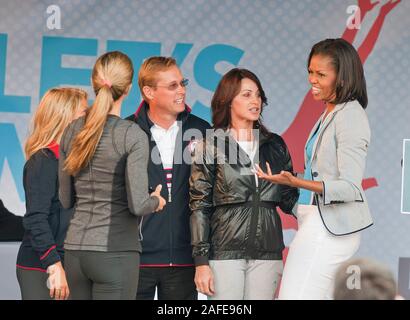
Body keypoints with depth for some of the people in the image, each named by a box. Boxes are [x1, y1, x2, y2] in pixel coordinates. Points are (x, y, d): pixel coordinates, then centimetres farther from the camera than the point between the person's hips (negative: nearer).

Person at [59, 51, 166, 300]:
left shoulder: (73, 131, 6)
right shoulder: (133, 135, -11)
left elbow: (66, 200, 12)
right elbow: (137, 204, -15)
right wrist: (156, 201, 6)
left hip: (75, 249, 6)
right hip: (115, 252, -6)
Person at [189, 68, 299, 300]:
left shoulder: (275, 145, 13)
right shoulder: (211, 146, 2)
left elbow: (289, 199, 16)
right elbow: (199, 207, -1)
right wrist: (201, 262, -7)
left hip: (267, 252, 3)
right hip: (225, 251, -3)